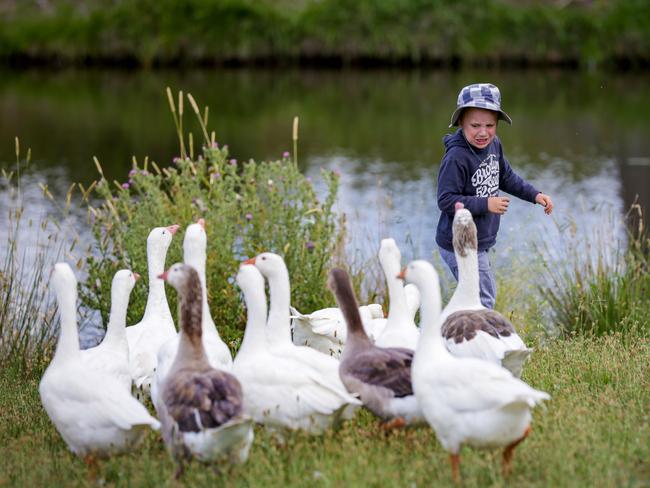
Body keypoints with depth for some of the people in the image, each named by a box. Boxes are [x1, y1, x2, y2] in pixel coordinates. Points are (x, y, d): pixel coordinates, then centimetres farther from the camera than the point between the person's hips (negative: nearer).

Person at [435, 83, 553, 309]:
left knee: (487, 294, 23)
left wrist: (535, 195, 9)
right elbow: (446, 201, -26)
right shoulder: (456, 158, -26)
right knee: (483, 302, -5)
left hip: (480, 241, 9)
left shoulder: (494, 145, 0)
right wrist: (486, 204, -29)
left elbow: (506, 177, 17)